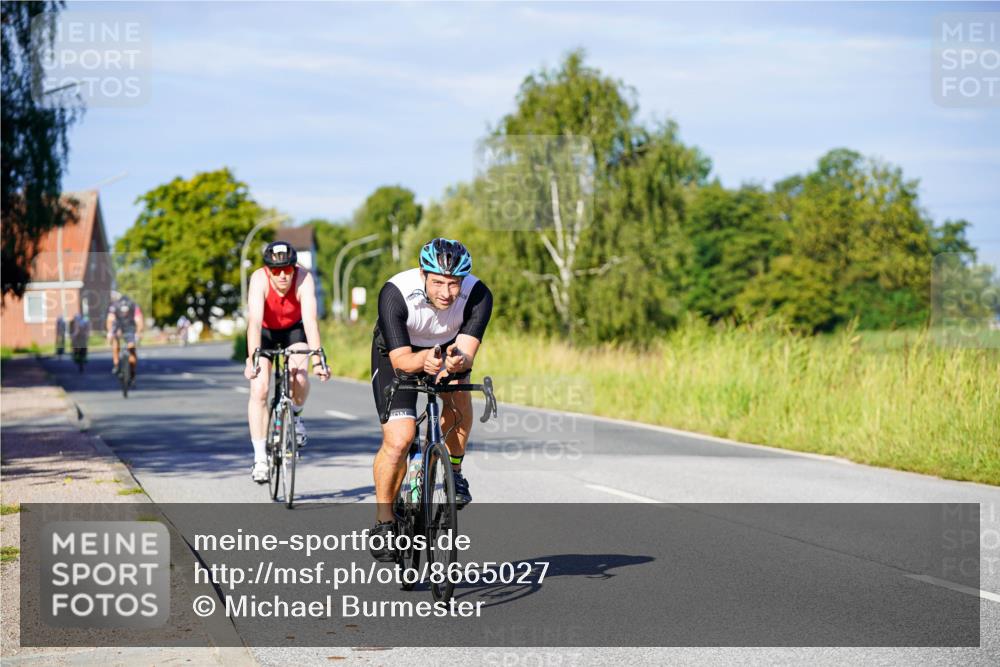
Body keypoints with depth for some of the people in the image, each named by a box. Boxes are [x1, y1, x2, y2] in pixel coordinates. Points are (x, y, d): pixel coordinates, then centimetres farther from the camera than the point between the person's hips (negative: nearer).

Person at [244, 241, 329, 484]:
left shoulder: (304, 278, -31)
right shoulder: (259, 279, -32)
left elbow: (310, 320, -40)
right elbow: (254, 321, -42)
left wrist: (318, 358, -51)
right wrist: (252, 359, -54)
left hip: (294, 330, 0)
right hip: (265, 330, 0)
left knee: (299, 377, -25)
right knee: (259, 389, -14)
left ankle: (296, 415, 9)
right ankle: (260, 458, -7)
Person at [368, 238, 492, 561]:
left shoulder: (478, 295, -30)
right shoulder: (395, 293, -35)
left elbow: (467, 352, -34)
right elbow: (401, 359, -35)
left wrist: (458, 361, -57)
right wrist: (423, 360, -57)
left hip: (448, 348, 3)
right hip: (398, 354, -3)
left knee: (458, 395, -29)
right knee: (398, 439, -17)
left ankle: (454, 471, -4)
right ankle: (383, 520, 2)